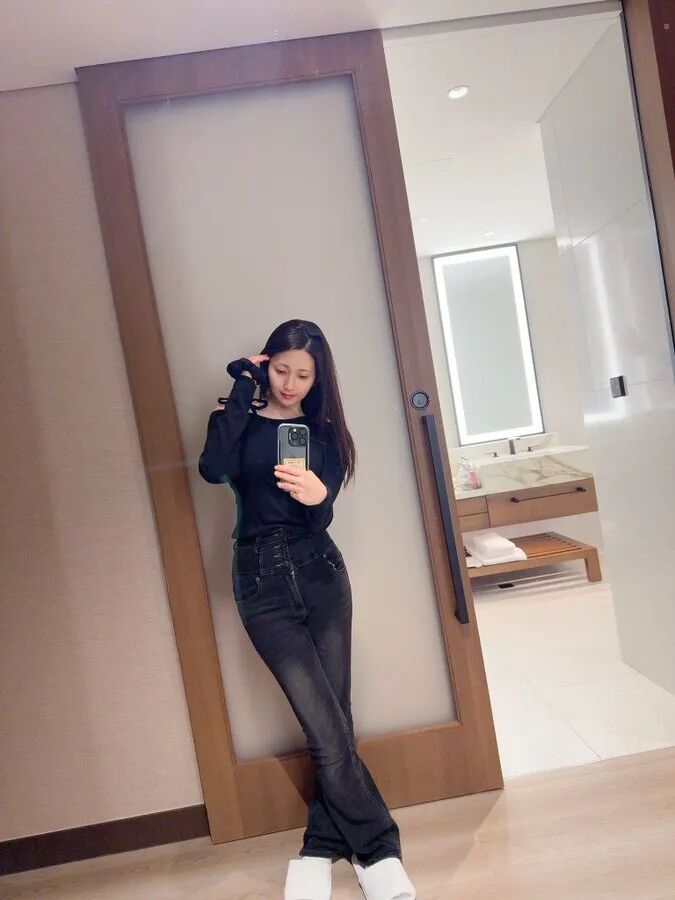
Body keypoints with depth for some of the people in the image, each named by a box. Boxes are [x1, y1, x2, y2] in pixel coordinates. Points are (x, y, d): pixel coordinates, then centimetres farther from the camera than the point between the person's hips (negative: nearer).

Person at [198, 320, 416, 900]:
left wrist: (316, 495, -29)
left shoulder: (325, 432, 8)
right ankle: (379, 850, 7)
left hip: (320, 573, 3)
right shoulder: (240, 420, 4)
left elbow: (322, 517, -5)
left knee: (332, 718, 3)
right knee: (326, 725, -7)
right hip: (262, 581, -2)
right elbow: (212, 469, -20)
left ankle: (321, 850, 20)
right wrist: (244, 389, -12)